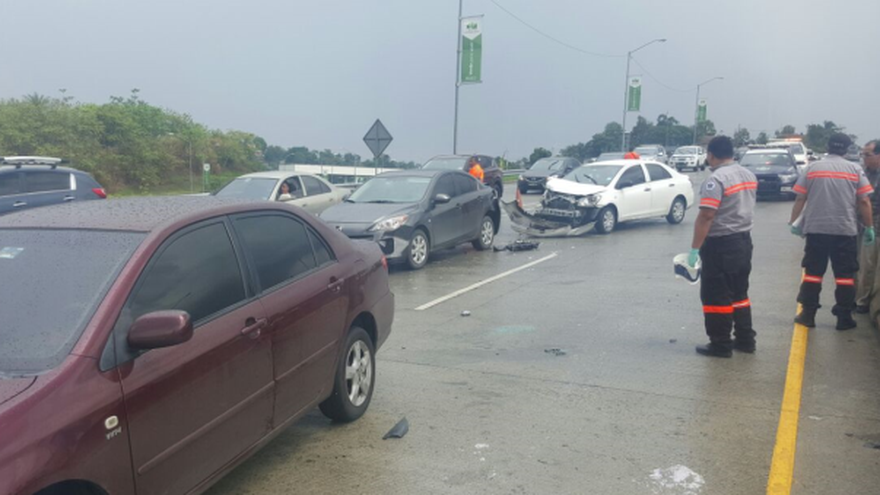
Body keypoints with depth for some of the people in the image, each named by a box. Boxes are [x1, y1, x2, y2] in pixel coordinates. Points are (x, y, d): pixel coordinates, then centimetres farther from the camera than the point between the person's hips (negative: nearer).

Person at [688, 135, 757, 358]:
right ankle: (745, 339, 23)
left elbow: (706, 216, -23)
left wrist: (695, 248, -20)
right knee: (739, 292, 18)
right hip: (744, 240, 9)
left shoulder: (716, 179, -19)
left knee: (716, 296, 0)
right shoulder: (749, 175, 10)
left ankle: (721, 345, 5)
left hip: (721, 245, -9)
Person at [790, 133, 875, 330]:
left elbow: (800, 199, 0)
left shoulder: (812, 168, 2)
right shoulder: (855, 170, 1)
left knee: (813, 272, 8)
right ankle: (844, 318, 7)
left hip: (816, 229, 1)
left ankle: (808, 314, 9)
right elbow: (864, 202, -3)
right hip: (846, 230, -1)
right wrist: (869, 227, 4)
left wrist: (794, 221, 10)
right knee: (845, 275, 5)